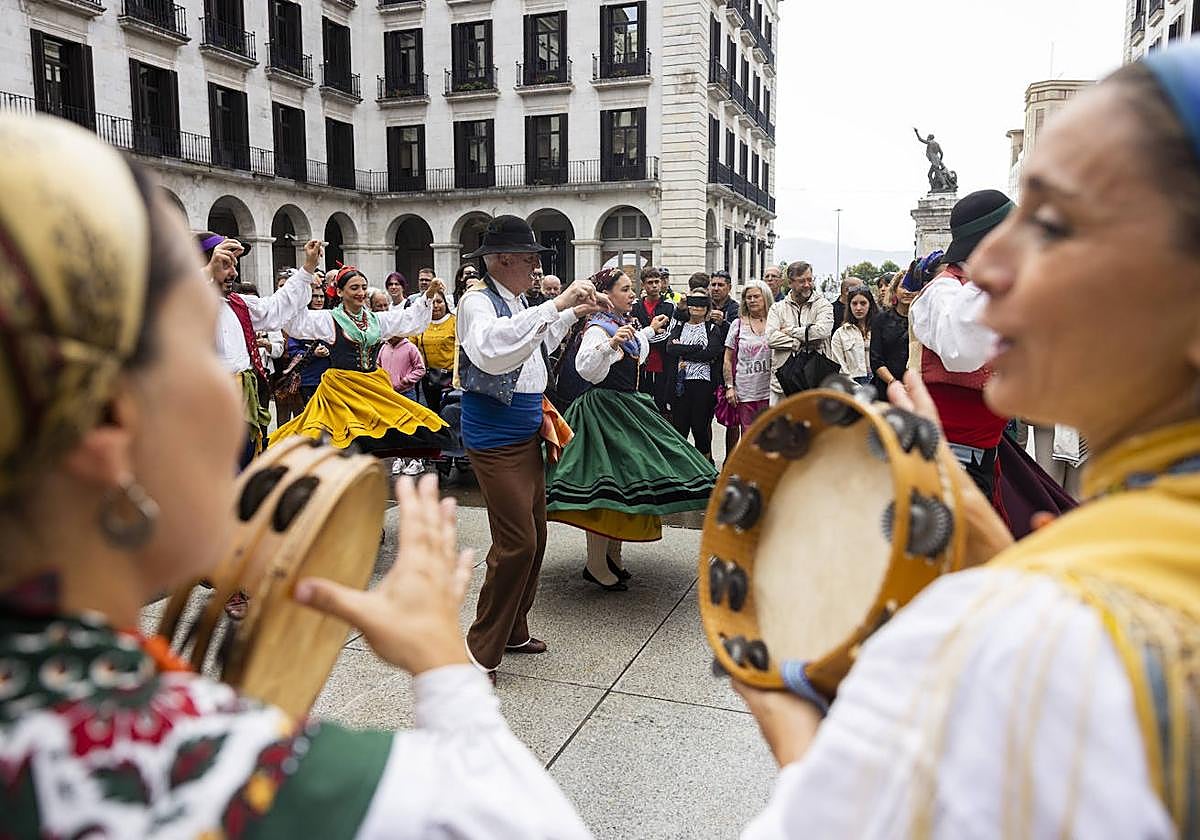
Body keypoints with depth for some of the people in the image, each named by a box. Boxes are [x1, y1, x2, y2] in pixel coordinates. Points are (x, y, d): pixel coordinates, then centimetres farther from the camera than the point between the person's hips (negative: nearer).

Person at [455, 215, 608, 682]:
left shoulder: (516, 302, 11)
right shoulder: (478, 300, -15)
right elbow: (492, 349, -37)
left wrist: (574, 314, 21)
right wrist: (557, 305, -37)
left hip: (527, 434, 10)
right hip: (496, 440, -10)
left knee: (533, 535, 15)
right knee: (517, 542, -11)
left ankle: (513, 631, 31)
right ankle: (480, 652, 4)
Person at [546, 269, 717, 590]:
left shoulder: (623, 323, 15)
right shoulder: (598, 328, -14)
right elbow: (586, 369, -30)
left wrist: (651, 330, 49)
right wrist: (611, 343, -41)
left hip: (626, 406, 10)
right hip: (605, 410, -10)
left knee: (624, 482, 13)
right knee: (606, 489, -10)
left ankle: (613, 554, 24)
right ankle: (596, 565, -3)